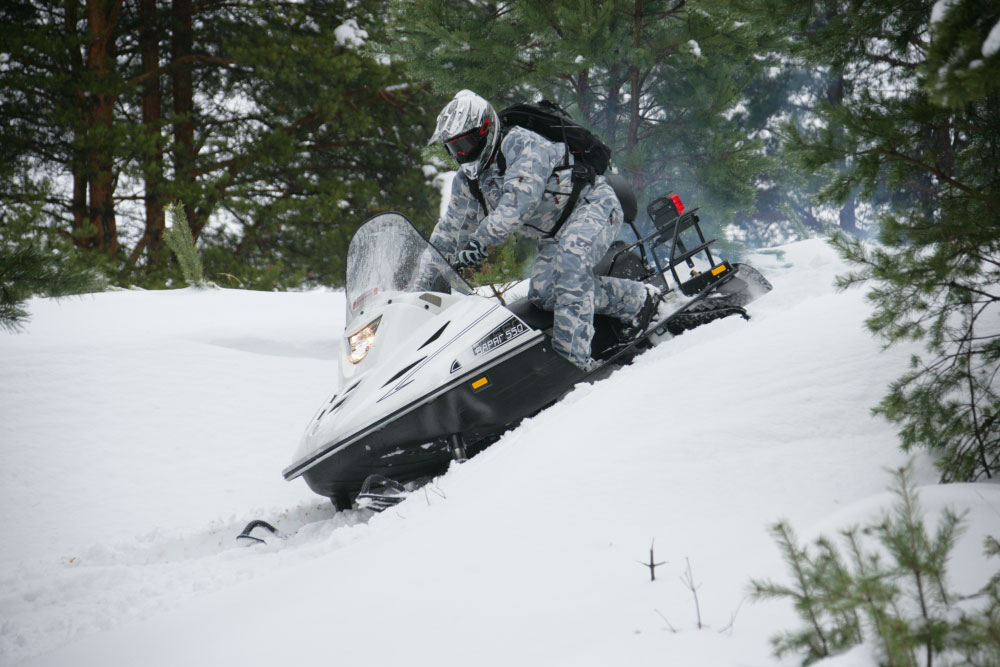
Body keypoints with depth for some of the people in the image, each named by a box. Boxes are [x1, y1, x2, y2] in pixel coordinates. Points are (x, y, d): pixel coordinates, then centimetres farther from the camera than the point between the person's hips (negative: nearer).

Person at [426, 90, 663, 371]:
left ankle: (573, 356, -43)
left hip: (593, 205, -9)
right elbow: (451, 229, 12)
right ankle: (637, 298, -6)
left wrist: (481, 240, -45)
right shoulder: (467, 181, 4)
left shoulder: (522, 145, -24)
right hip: (554, 235, 9)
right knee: (542, 292, -15)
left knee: (571, 259, -36)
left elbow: (518, 200, -37)